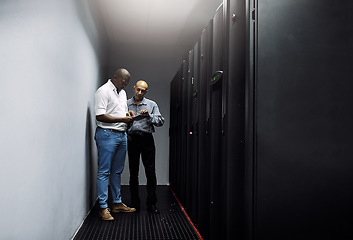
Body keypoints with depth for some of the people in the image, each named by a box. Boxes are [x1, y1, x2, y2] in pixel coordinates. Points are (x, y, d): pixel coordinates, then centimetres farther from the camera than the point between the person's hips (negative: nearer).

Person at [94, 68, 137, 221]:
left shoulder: (122, 93, 19)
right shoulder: (103, 91, -8)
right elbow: (100, 116, -17)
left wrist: (127, 114, 7)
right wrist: (122, 119, -17)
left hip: (122, 135, 8)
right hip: (107, 135, -8)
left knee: (117, 171, 13)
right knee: (104, 172, -3)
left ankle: (117, 203, 22)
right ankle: (103, 208, 2)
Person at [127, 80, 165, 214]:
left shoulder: (152, 105, 9)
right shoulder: (126, 104, 11)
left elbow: (161, 121, -1)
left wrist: (149, 115, -14)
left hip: (147, 139, 0)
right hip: (132, 140, 1)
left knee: (150, 172, -3)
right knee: (133, 172, 5)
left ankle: (151, 203, 5)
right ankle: (134, 202, 16)